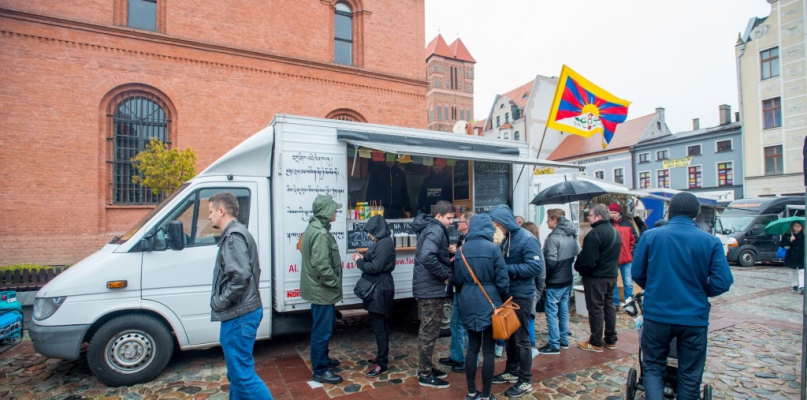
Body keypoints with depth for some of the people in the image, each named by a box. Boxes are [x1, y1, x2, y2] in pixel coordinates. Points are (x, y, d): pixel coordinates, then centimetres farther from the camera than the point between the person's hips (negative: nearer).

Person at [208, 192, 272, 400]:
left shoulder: (233, 236, -16)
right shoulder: (238, 233, 16)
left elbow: (240, 277, -27)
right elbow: (249, 273, 21)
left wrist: (219, 302, -15)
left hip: (239, 316, -11)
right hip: (242, 312, 11)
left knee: (242, 373, -3)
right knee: (237, 370, 20)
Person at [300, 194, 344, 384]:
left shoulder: (314, 228, 10)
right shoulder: (321, 233, -23)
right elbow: (321, 265, -28)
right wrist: (335, 283, -15)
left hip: (319, 288, 11)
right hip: (322, 290, -11)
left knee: (323, 328, 23)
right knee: (322, 330, 1)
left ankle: (323, 359, 38)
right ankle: (320, 371, 13)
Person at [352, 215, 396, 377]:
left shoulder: (385, 243, -19)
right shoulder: (382, 242, 12)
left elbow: (375, 267, -23)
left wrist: (359, 262, -8)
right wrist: (363, 258, 1)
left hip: (380, 289, -11)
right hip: (378, 288, 11)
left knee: (378, 325, -4)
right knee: (380, 324, 19)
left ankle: (381, 363, 4)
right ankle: (383, 355, 33)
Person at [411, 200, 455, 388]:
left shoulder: (429, 227, 14)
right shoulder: (436, 230, -17)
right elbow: (427, 257, -32)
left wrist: (449, 261, 5)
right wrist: (446, 276, -20)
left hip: (425, 286, 10)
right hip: (432, 288, -10)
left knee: (426, 330, 19)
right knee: (430, 332, 1)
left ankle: (426, 368, 31)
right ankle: (425, 375, 13)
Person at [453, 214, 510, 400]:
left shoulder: (461, 250, 0)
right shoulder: (493, 248, -12)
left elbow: (457, 280, 6)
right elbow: (502, 279, -9)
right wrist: (504, 299, 7)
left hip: (468, 303, 4)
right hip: (489, 303, -4)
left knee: (472, 347, 14)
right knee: (488, 350, 6)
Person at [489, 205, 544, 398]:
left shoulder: (527, 239, -17)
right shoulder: (506, 239, 8)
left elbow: (536, 267, -24)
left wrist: (507, 268, -24)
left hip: (522, 296, -8)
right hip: (507, 293, 8)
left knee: (521, 338, 2)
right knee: (509, 335, 18)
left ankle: (525, 381, 16)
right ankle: (512, 372, 33)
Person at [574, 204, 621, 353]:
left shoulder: (595, 233, -22)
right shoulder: (615, 232, 10)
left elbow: (588, 260, -24)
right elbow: (616, 256, 18)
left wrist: (578, 267, -8)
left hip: (596, 277, -9)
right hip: (612, 275, 9)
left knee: (595, 309, -1)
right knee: (609, 306, 17)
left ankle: (596, 343, 7)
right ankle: (611, 340, 27)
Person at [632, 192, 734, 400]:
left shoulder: (650, 236, -6)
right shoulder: (711, 242, -4)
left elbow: (637, 274, -1)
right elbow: (722, 282, -7)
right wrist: (700, 293, 13)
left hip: (656, 314, -1)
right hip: (694, 318, 1)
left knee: (652, 367, 14)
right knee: (690, 375, 17)